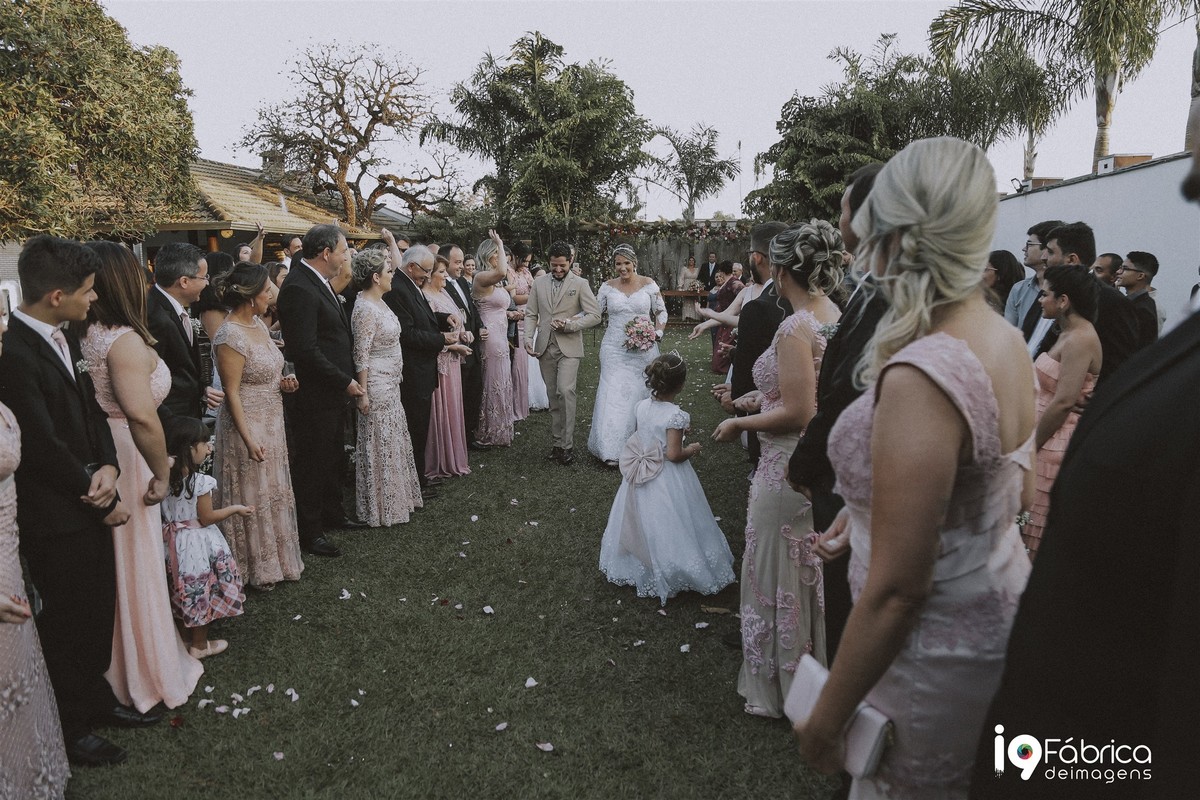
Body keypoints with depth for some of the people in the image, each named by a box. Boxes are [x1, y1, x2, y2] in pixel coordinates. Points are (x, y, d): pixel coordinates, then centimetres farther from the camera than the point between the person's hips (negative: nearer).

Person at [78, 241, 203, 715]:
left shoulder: (84, 335, 2)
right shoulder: (124, 339, -23)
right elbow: (142, 416, -34)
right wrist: (161, 474, -24)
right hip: (125, 462, -8)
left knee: (112, 568, 22)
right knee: (137, 568, 8)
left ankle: (119, 666, 42)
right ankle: (148, 679, 26)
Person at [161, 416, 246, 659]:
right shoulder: (200, 481, -21)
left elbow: (167, 512, 5)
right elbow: (206, 518, -15)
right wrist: (235, 508, -5)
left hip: (174, 543, 6)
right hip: (197, 545, -6)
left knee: (186, 592, 19)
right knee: (201, 591, 8)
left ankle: (187, 637, 33)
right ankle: (200, 645, 20)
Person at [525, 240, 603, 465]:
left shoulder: (580, 284, -1)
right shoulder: (539, 283, 10)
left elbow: (594, 315, -5)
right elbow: (531, 314, 12)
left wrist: (569, 325, -15)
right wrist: (528, 337, -4)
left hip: (569, 347, -4)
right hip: (545, 347, 4)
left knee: (565, 390, -18)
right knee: (553, 395, 9)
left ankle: (567, 444, -12)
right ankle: (557, 442, 17)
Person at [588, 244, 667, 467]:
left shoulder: (648, 284, 0)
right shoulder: (608, 287, 2)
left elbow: (661, 312, 5)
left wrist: (656, 334, -9)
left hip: (644, 350, 0)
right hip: (615, 350, 0)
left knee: (641, 395, 7)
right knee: (613, 395, -3)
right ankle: (612, 448, 6)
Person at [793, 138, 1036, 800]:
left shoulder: (921, 377, -31)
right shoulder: (1006, 339, -2)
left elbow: (894, 590, -27)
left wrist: (826, 720, -15)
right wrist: (870, 507, 13)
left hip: (937, 650, -9)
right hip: (1000, 614, 9)